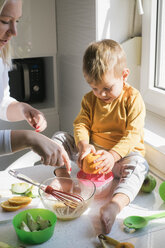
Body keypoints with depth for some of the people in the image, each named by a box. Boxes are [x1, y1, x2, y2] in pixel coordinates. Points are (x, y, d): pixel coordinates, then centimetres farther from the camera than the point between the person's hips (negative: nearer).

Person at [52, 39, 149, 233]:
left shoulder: (133, 99, -11)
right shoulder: (90, 99, 3)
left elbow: (133, 135, -19)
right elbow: (81, 124, -5)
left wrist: (113, 155, -35)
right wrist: (83, 145, -28)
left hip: (122, 153, -4)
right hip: (93, 151, 5)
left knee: (138, 164, -39)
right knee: (59, 138, -7)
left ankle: (114, 204, -61)